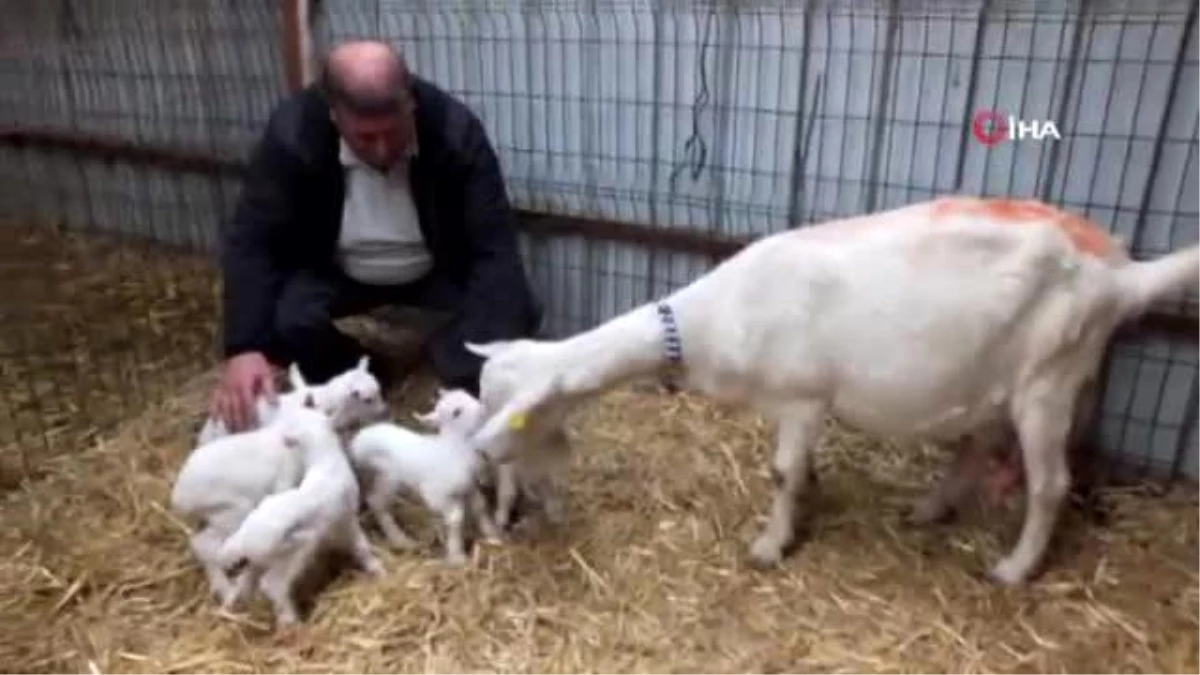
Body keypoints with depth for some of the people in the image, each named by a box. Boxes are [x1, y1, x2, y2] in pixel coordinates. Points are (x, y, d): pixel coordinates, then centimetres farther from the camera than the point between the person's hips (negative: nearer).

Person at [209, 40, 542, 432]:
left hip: (439, 272, 0)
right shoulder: (292, 134, -26)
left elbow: (494, 246, -29)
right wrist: (244, 350, -38)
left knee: (517, 310, -26)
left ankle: (446, 358, 6)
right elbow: (251, 243, -23)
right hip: (335, 274, 1)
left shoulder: (455, 130, -29)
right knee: (278, 319, -28)